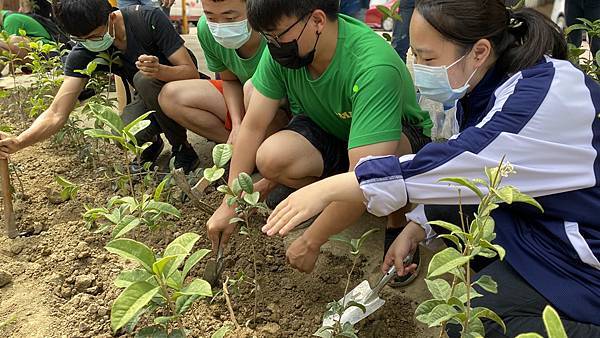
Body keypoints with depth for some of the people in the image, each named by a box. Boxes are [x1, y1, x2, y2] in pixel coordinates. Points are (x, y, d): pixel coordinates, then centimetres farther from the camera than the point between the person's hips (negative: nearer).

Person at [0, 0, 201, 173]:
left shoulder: (148, 19, -25)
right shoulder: (82, 55, -16)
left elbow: (192, 72, -23)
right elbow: (57, 114, -22)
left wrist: (160, 70, -45)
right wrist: (18, 142, -39)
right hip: (147, 99, 3)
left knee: (144, 78, -33)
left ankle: (182, 147, -11)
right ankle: (152, 143, 9)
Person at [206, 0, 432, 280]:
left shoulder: (374, 68, -37)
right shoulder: (281, 49, -20)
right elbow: (254, 126, -13)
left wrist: (310, 243, -30)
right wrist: (229, 205, -15)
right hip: (327, 130, 4)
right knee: (270, 158, -27)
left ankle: (398, 219, -7)